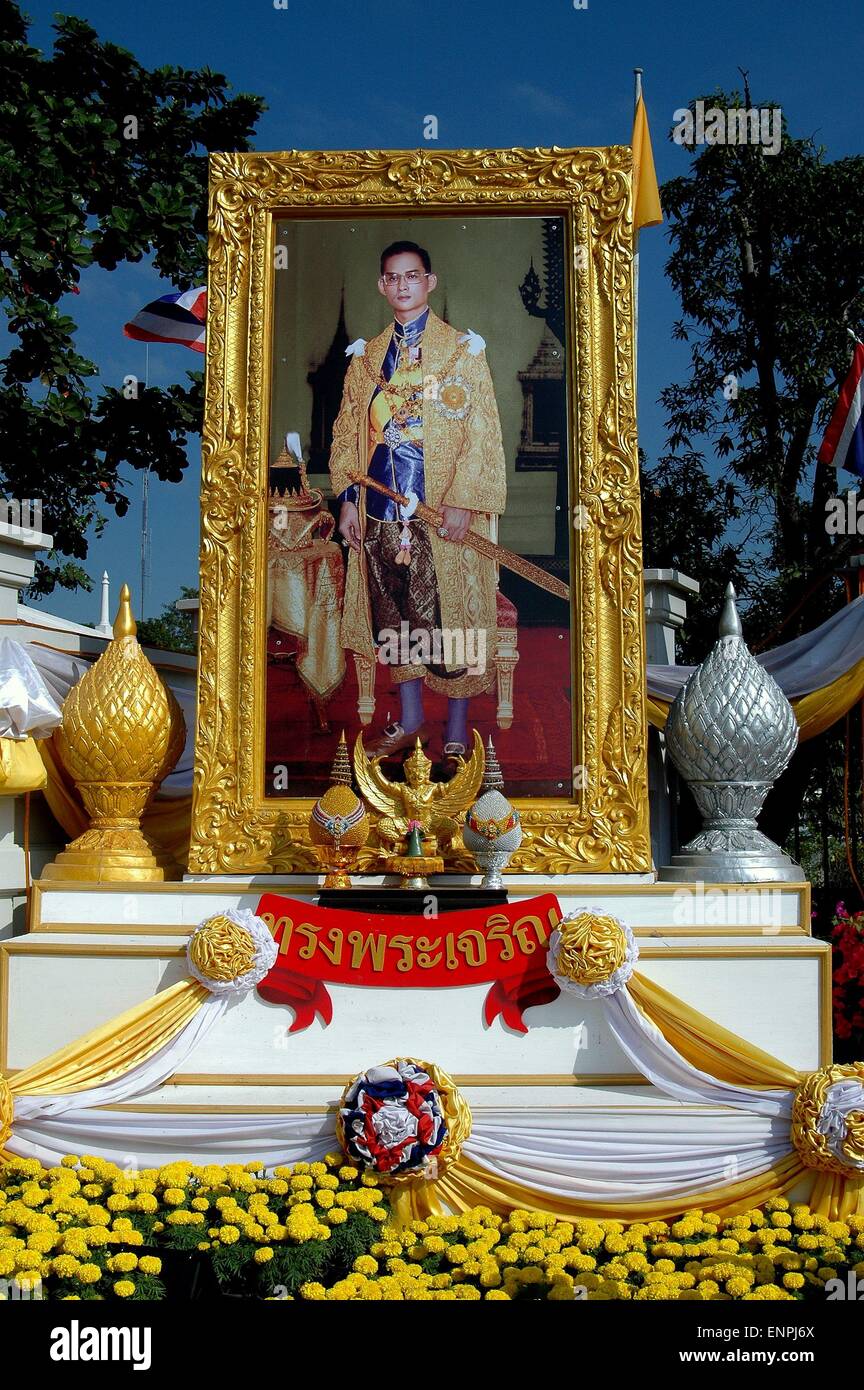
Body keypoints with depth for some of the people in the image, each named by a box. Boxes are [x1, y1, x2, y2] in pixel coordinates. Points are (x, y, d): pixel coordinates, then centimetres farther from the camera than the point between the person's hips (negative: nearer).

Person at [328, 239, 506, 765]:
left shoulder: (463, 349, -1)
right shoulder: (366, 356, 13)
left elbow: (483, 433, -7)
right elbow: (348, 430, 15)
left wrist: (463, 501, -16)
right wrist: (348, 496, 4)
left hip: (441, 514, -4)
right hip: (381, 512, 5)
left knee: (450, 620, -1)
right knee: (393, 618, 10)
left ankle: (457, 730, 12)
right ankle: (410, 721, 24)